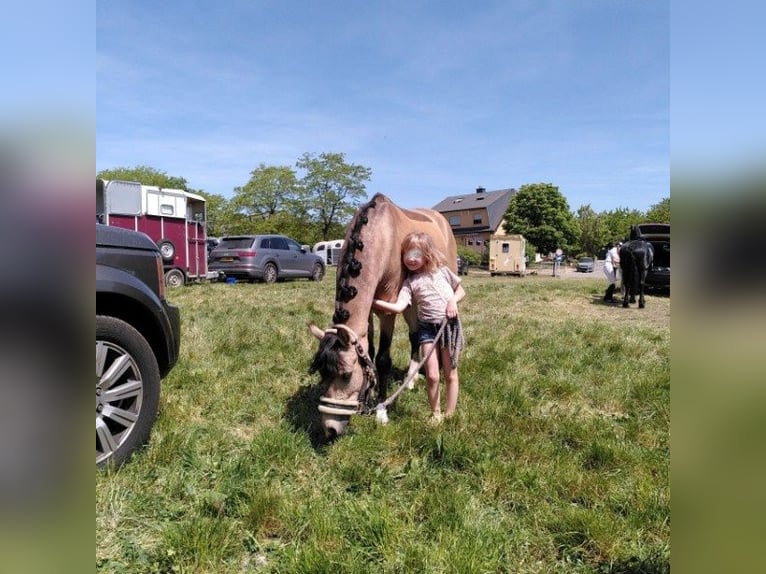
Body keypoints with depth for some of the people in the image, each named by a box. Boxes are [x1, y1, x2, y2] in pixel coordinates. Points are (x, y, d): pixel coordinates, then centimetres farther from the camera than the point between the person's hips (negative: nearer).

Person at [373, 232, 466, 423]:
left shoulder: (442, 271, 2)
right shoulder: (410, 282, -1)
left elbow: (461, 290, 13)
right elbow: (398, 307, -15)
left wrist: (453, 300, -8)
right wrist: (374, 301, -24)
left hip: (449, 324, 0)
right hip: (427, 328, 0)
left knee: (450, 374, 8)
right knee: (432, 375, -3)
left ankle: (449, 414, 23)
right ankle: (435, 413, 19)